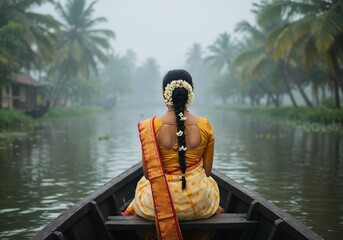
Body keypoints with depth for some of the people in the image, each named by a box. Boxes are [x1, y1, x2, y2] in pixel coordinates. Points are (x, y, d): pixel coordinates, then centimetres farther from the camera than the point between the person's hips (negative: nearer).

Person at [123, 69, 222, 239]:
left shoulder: (150, 127, -16)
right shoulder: (204, 126, -11)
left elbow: (148, 173, -6)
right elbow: (207, 171, 0)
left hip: (158, 205, -1)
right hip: (200, 206, 1)